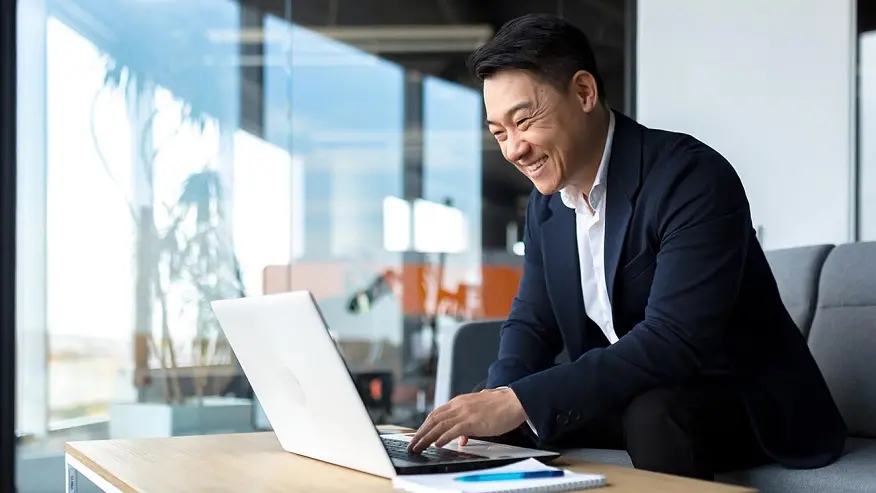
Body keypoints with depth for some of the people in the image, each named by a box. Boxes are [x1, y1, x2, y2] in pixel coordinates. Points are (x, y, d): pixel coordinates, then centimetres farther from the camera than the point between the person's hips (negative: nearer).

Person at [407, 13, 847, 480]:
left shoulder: (691, 178, -24)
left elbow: (672, 342, -33)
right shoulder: (546, 202, 2)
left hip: (745, 400, -7)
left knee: (652, 414, -35)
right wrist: (498, 400, -16)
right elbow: (532, 322, 7)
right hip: (628, 394, 7)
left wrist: (521, 402, -38)